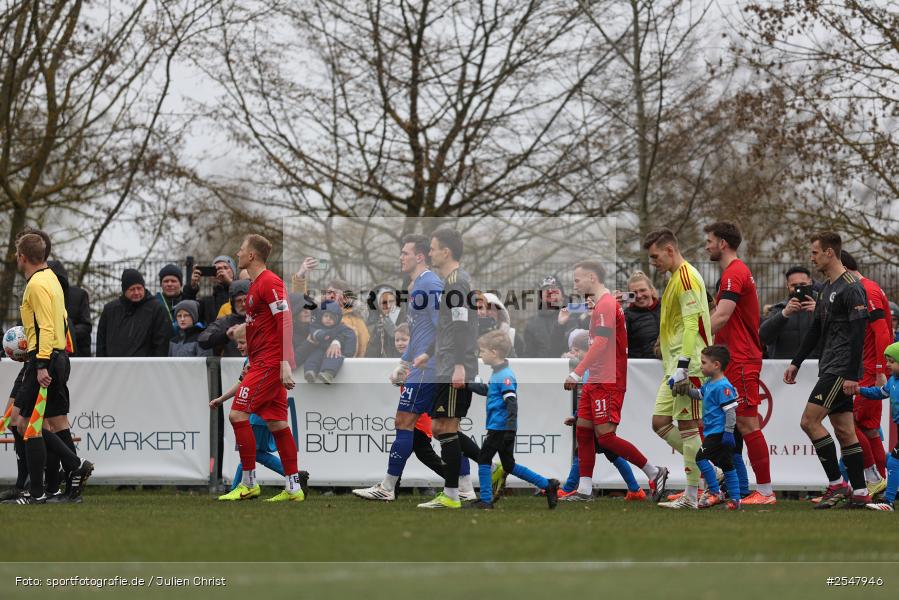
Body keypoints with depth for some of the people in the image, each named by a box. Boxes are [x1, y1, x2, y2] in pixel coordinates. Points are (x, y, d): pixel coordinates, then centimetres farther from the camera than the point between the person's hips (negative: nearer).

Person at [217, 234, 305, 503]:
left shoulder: (269, 282, -12)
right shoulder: (255, 285, 19)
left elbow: (286, 321, -19)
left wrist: (285, 363, -25)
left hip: (270, 363, -10)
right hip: (262, 362, 10)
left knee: (238, 414, -10)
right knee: (277, 423, 7)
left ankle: (249, 484, -6)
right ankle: (293, 488, 7)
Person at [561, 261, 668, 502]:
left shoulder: (606, 305, -14)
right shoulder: (602, 304, 18)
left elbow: (600, 344, -23)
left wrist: (577, 373, -26)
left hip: (608, 383, -10)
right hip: (596, 381, 10)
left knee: (605, 436, -12)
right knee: (583, 430, 7)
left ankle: (654, 473, -3)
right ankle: (585, 490, 8)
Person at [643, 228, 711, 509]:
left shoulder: (686, 276, -13)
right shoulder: (675, 277, 18)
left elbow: (692, 324, -20)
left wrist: (682, 366, -23)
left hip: (689, 365, -10)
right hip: (674, 365, 10)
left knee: (687, 426, -7)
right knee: (660, 423, 7)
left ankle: (693, 496, -4)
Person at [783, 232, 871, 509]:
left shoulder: (851, 288, -13)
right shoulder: (826, 289, 17)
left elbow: (858, 333, -18)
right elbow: (816, 330, 25)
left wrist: (852, 375, -22)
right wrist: (796, 363, 22)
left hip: (842, 370, -10)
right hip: (829, 369, 10)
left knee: (809, 420, -13)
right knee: (844, 430, 7)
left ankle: (836, 483, -9)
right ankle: (859, 492, 6)